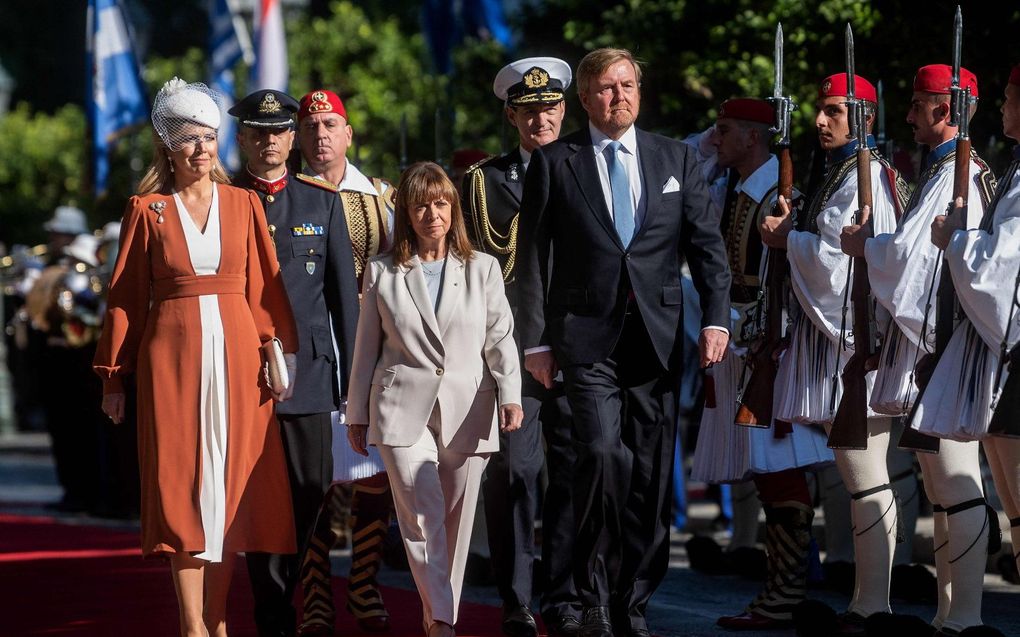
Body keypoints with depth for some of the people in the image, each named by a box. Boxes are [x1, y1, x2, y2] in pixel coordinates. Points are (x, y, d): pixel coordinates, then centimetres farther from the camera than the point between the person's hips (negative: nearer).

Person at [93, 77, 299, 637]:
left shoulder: (243, 204, 8)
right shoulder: (146, 210, 4)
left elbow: (266, 283, 6)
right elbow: (126, 297, 6)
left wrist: (280, 350, -4)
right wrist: (113, 375, 4)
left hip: (235, 354, 2)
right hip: (171, 357, -2)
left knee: (231, 479, 2)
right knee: (181, 482, -4)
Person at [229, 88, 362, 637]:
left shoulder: (321, 202, 12)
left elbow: (344, 291, 12)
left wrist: (350, 371, 7)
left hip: (308, 366, 2)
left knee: (311, 487, -2)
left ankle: (280, 587, 18)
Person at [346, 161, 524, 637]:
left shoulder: (482, 269, 9)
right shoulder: (382, 272, 9)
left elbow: (500, 338, 3)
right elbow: (367, 348, 12)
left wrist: (510, 395, -10)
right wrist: (357, 413, 12)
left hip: (466, 412, 1)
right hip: (403, 410, -1)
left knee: (456, 522, 5)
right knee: (421, 515, -16)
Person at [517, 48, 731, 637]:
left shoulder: (676, 159, 12)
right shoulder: (555, 162, 5)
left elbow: (707, 243, 8)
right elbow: (535, 256, 3)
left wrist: (717, 317, -4)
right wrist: (537, 340, -2)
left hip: (657, 337, 3)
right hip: (587, 334, -3)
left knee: (651, 475, 3)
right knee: (604, 455, -19)